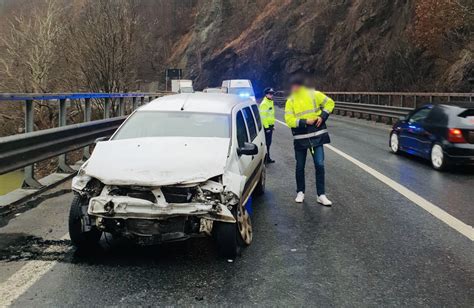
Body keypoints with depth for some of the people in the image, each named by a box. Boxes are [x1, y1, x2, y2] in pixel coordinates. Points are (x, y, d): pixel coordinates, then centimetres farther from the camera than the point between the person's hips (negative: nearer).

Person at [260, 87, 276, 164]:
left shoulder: (271, 102, 15)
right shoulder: (264, 104, -16)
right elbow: (263, 116, -20)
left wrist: (273, 125, 22)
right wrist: (266, 127, -21)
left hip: (270, 125, 10)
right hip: (266, 126, -9)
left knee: (268, 143, 14)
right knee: (266, 143, -6)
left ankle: (268, 158, 22)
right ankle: (265, 159, -2)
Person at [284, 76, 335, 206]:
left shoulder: (314, 95, -1)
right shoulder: (290, 101, -2)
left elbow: (329, 103, 7)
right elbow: (289, 120, -11)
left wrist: (322, 116, -6)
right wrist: (305, 121, -21)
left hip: (317, 136, 0)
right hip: (300, 138, 0)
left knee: (319, 165, -2)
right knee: (300, 167, 10)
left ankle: (321, 195, 6)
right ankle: (300, 192, 27)